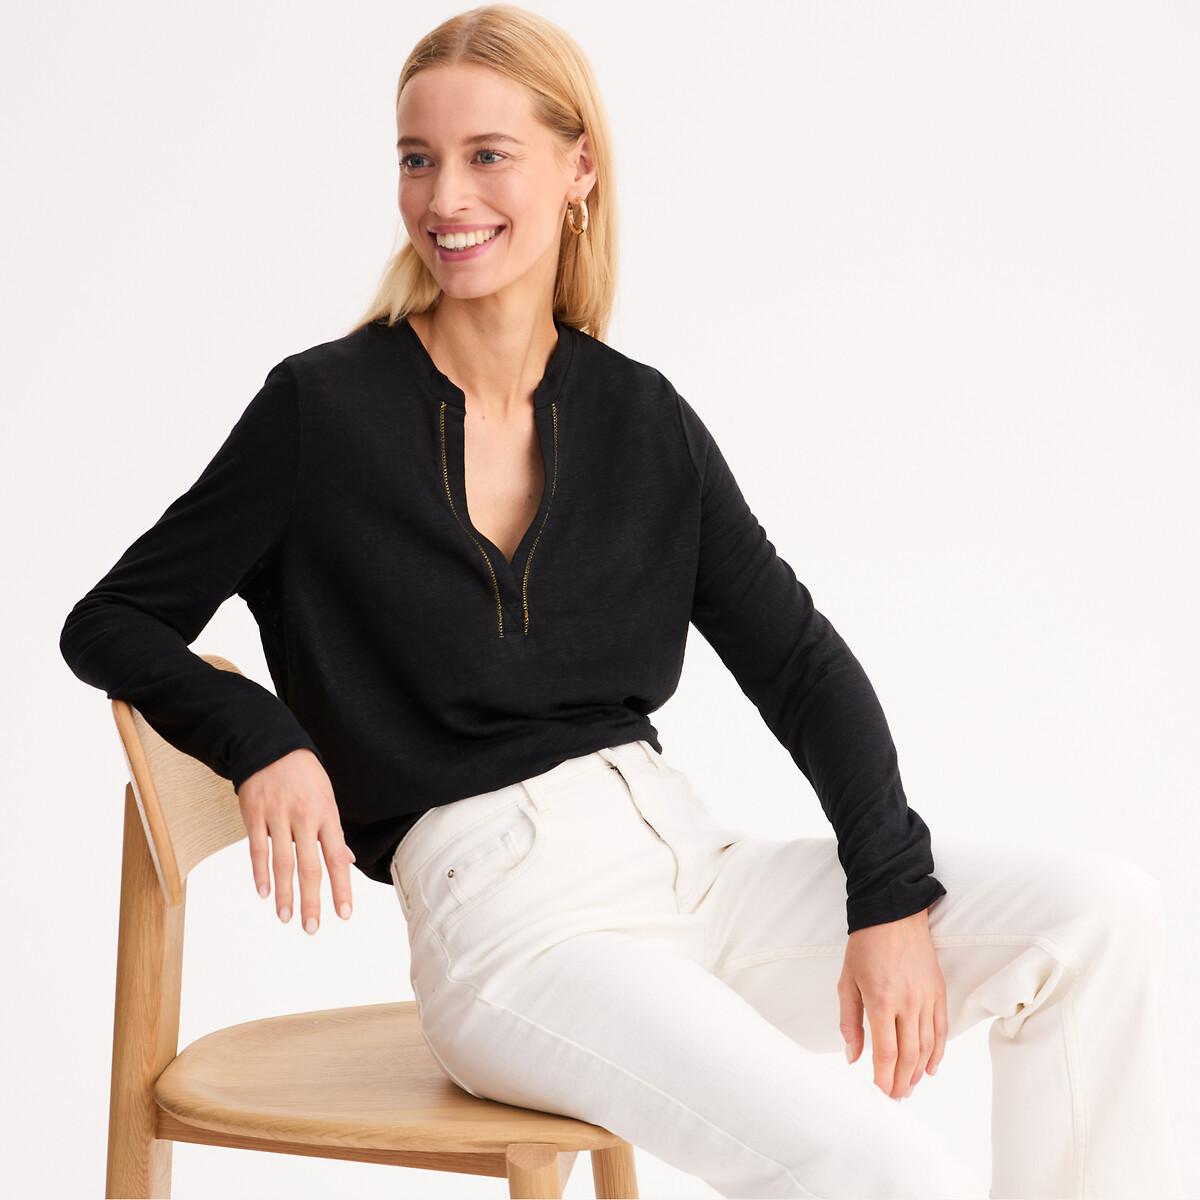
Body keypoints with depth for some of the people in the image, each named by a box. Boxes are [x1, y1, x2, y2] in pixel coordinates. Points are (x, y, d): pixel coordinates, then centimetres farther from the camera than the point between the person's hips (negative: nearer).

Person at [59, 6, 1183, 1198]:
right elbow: (109, 624, 2)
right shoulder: (322, 407, -3)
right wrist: (264, 741, -17)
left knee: (1102, 912, -11)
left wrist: (893, 896, -6)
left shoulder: (643, 419, 8)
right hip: (502, 915, -5)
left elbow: (801, 663, 7)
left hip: (688, 858, 5)